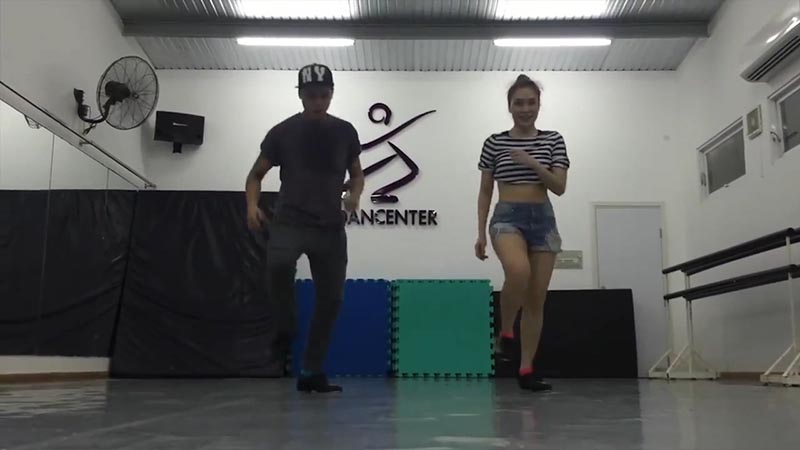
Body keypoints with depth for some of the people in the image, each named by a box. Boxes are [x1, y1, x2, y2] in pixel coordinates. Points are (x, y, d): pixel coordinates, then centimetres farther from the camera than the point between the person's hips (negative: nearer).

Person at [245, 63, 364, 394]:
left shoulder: (345, 132, 5)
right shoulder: (283, 132, -1)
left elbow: (356, 173, 17)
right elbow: (256, 174, 8)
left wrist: (354, 195, -5)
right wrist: (252, 205, -11)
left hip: (330, 227, 3)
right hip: (289, 221, -3)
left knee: (331, 298, 2)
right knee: (278, 264, -34)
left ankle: (311, 372, 17)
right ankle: (286, 329, -5)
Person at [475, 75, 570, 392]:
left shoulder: (553, 140, 7)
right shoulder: (494, 142, 5)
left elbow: (560, 187, 0)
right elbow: (485, 191, 6)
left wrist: (532, 163, -14)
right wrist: (480, 232, -1)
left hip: (543, 218, 3)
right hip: (507, 217, -2)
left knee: (536, 298, 1)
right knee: (519, 271, -34)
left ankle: (526, 370, 10)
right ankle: (505, 334, -9)